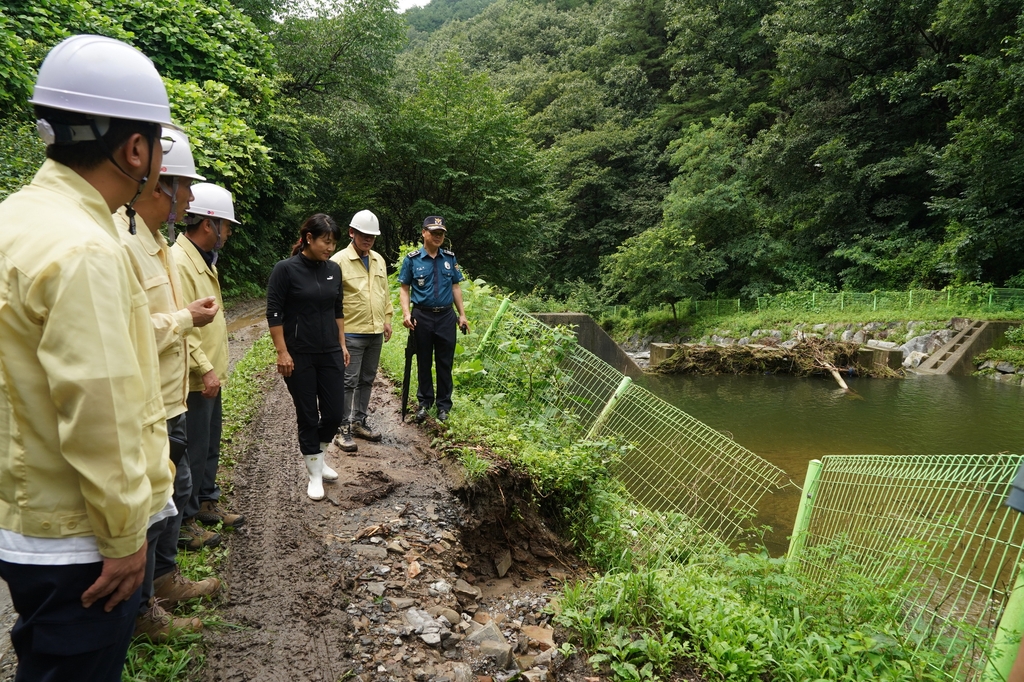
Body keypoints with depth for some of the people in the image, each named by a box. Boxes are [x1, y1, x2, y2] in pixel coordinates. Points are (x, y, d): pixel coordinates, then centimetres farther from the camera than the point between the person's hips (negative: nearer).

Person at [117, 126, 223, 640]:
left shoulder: (153, 240, 11)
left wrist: (187, 313, 5)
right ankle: (141, 610, 24)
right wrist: (185, 319, -17)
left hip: (168, 402, 10)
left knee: (175, 491, 23)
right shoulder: (121, 245, -23)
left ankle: (165, 578, 42)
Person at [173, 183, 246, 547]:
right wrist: (205, 368, -23)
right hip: (195, 379, -10)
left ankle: (207, 502, 36)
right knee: (191, 452, 2)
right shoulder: (179, 263, -19)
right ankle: (184, 521, 15)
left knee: (209, 446, 21)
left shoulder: (204, 260, 13)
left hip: (210, 375, 10)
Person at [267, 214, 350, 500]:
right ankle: (315, 474, 19)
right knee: (308, 416, 4)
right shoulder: (286, 269, -11)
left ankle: (318, 458, 33)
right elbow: (274, 313, -10)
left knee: (334, 413, 5)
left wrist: (342, 345, 13)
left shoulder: (334, 269, 5)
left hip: (331, 354, 5)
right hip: (299, 356, -5)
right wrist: (282, 352, -13)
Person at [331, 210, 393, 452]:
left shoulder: (379, 260, 11)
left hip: (375, 333, 6)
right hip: (351, 333, -6)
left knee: (367, 380, 14)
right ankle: (345, 429, 7)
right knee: (349, 382, -2)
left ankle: (359, 422, 26)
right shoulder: (339, 261, -9)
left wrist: (386, 319, 16)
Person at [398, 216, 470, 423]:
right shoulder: (412, 259, -2)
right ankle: (424, 402, 23)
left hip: (446, 316, 2)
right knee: (424, 362, 9)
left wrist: (462, 315, 6)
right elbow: (405, 289, 0)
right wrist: (406, 313, -13)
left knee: (445, 363, 7)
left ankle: (444, 405, 18)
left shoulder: (450, 258, 5)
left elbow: (455, 287, 9)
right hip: (422, 316, -2)